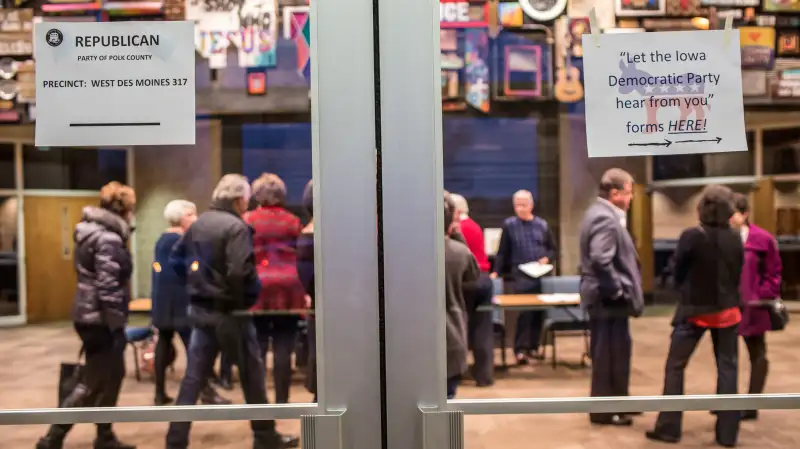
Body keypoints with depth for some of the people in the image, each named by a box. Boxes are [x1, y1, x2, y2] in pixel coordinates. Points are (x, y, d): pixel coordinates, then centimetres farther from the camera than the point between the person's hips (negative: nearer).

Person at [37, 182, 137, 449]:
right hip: (100, 320, -10)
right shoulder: (108, 239, -19)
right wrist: (117, 328, -20)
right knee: (93, 383, 1)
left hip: (90, 315, 10)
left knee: (113, 376, 16)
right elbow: (109, 288, -24)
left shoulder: (91, 232, 12)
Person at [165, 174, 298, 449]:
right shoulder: (236, 227, -16)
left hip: (200, 309, 7)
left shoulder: (198, 224, 9)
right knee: (252, 374, 8)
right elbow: (240, 272, -25)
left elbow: (176, 260, 14)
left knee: (193, 377, 10)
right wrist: (255, 292, -8)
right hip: (230, 312, -7)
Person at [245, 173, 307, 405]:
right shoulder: (293, 221, 9)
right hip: (288, 289, 1)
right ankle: (281, 401, 7)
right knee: (283, 348, 4)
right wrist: (304, 292, 14)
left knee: (257, 347, 6)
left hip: (257, 288, -1)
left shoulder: (248, 220, 5)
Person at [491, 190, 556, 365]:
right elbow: (502, 252, 4)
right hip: (521, 275, -3)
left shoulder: (542, 225, 7)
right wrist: (496, 272, -2)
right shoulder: (509, 225, 1)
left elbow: (553, 248, 14)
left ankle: (533, 346, 19)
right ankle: (521, 349, -5)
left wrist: (547, 258, -5)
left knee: (540, 311, 7)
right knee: (524, 311, -11)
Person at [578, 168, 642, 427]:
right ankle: (604, 410, 11)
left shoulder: (602, 213, 15)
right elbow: (601, 260, -30)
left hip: (606, 297, 11)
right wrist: (617, 290, -20)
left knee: (610, 353, 19)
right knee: (610, 354, 0)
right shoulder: (605, 217, -19)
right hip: (609, 299, -11)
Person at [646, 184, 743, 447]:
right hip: (726, 310, 4)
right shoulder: (735, 239, -4)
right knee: (727, 368, 11)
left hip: (695, 310, -3)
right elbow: (738, 275, 6)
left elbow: (678, 272, -4)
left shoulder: (691, 236, -16)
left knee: (675, 367, 7)